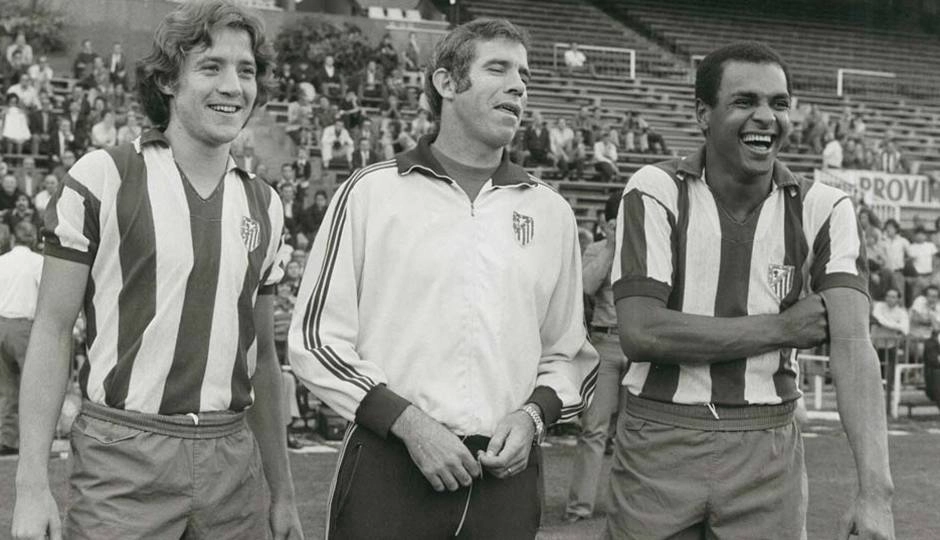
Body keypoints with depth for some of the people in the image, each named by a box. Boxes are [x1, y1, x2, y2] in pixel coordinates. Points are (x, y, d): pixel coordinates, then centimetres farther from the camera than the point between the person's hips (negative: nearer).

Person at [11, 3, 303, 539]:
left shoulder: (263, 205, 10)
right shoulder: (104, 178, -3)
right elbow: (52, 331, -4)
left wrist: (283, 494, 14)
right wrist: (32, 484, -10)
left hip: (231, 458, 4)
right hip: (124, 455, -4)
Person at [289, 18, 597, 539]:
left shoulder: (550, 212, 10)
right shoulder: (371, 193, 0)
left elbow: (568, 354, 16)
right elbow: (316, 339, -2)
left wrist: (532, 414, -3)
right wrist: (407, 421, -10)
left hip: (505, 472, 3)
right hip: (387, 470, -2)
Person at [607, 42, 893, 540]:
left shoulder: (823, 210, -3)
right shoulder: (655, 193, -7)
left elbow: (852, 346, -13)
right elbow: (639, 332, -16)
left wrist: (875, 490, -24)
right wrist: (780, 328, -12)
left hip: (767, 450, 1)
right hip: (658, 440, -1)